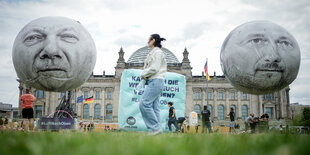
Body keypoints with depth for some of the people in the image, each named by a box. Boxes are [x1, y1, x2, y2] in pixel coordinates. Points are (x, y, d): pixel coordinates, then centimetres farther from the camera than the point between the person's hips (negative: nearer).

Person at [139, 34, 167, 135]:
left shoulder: (157, 52, -6)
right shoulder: (153, 53, 24)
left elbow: (154, 69, -16)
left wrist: (143, 74, -2)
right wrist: (145, 77, 8)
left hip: (156, 81, -10)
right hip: (154, 82, 10)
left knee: (144, 103, -17)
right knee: (154, 107, 3)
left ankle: (155, 128, -15)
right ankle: (156, 129, 0)